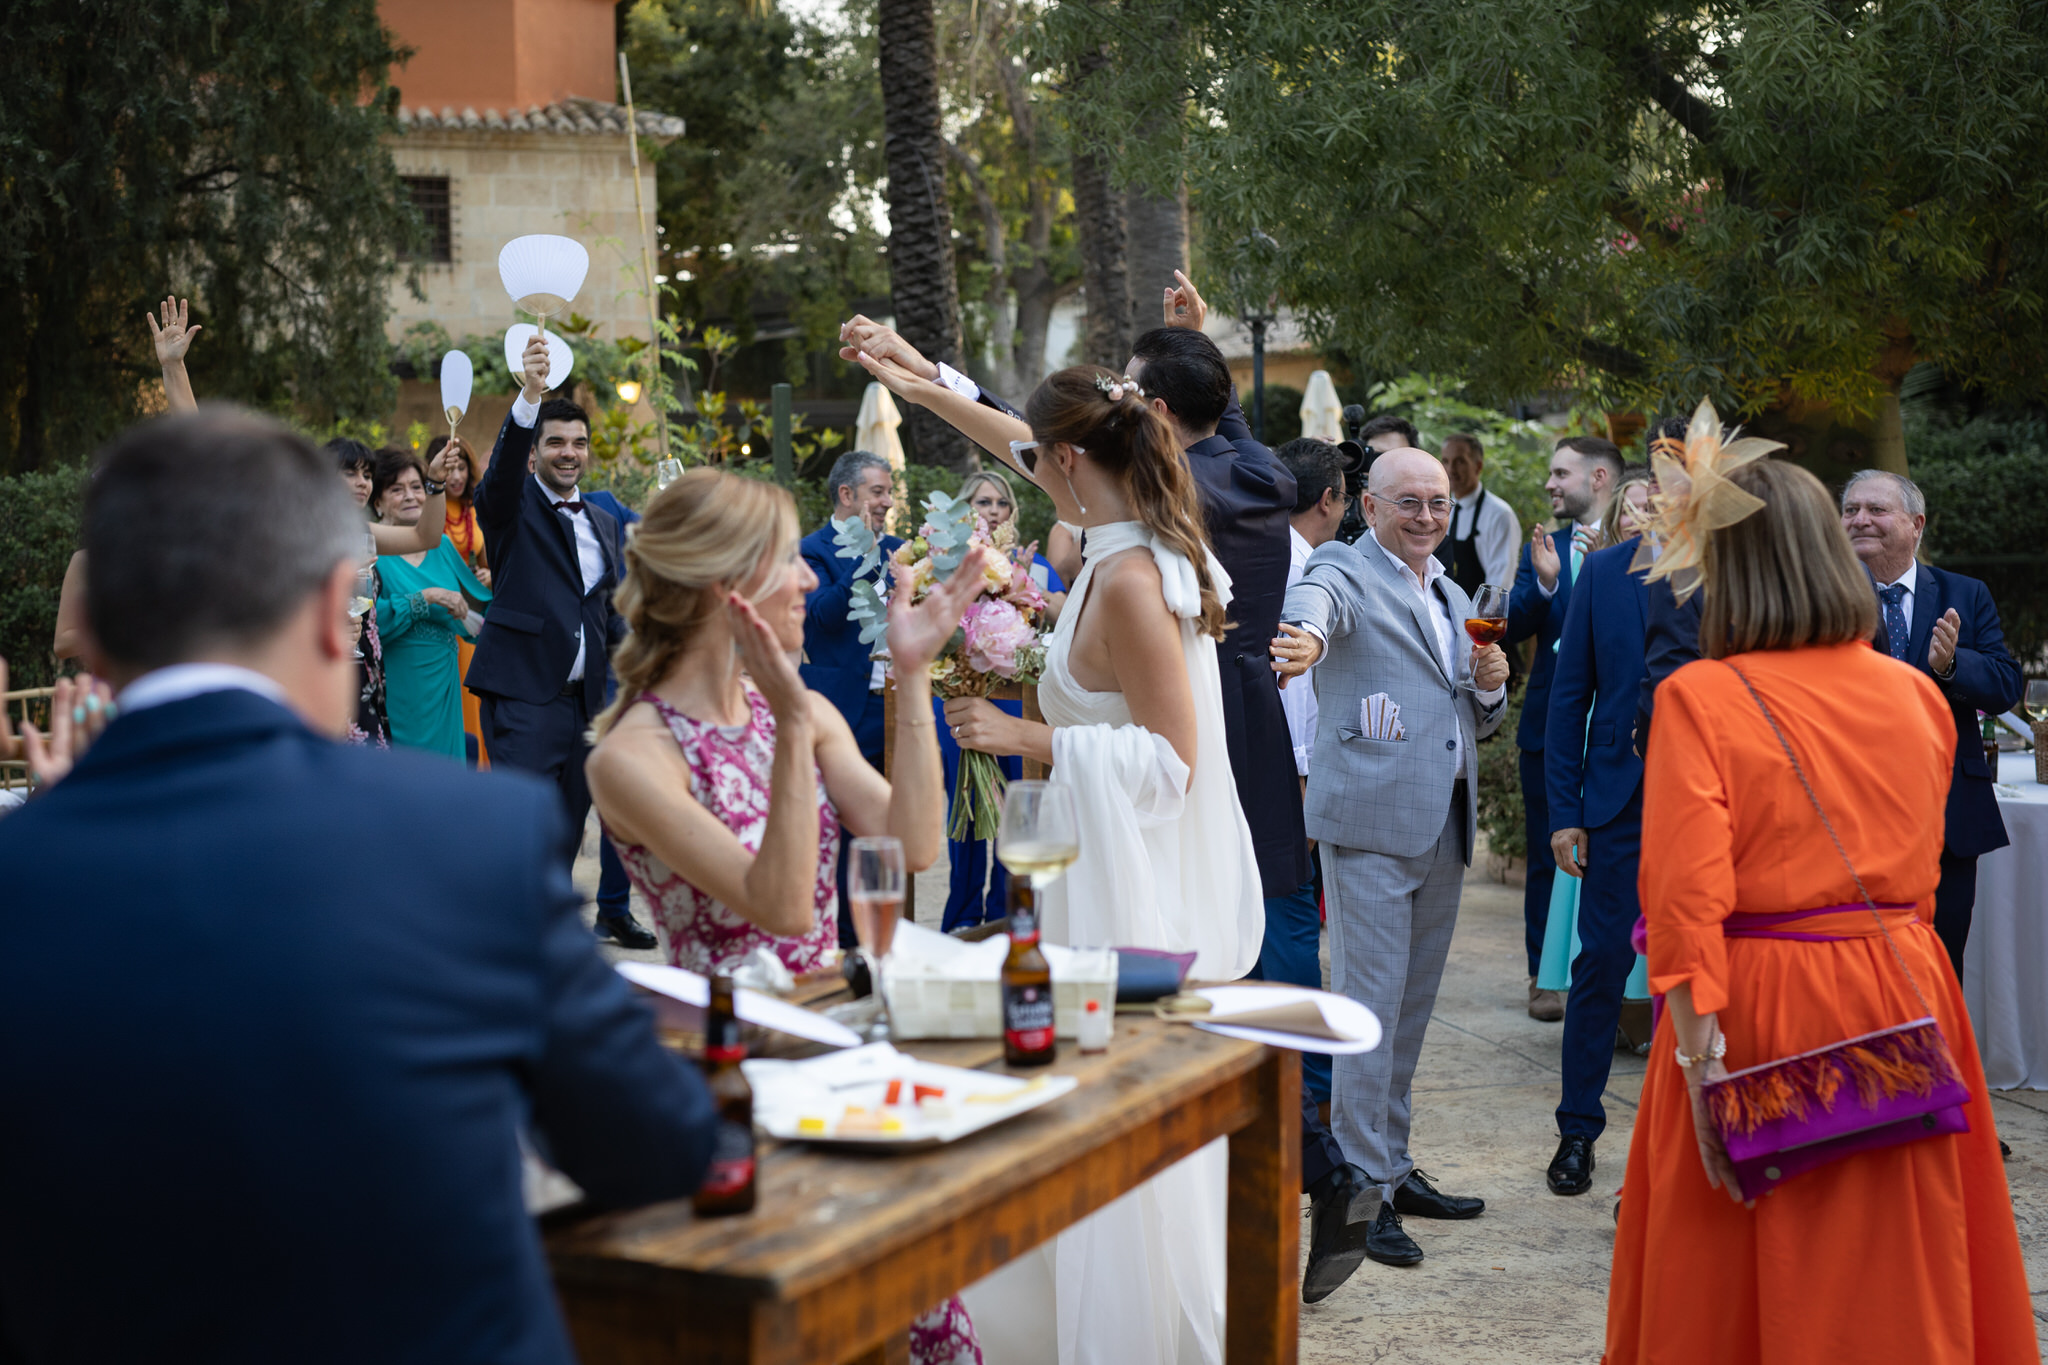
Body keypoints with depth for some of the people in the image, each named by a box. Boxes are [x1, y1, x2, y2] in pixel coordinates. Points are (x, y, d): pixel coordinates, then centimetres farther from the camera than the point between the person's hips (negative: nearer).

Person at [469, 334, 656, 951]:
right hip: (523, 692, -6)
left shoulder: (603, 524, 19)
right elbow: (502, 468, -22)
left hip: (582, 695, 6)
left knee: (567, 824, 10)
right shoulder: (513, 506, 1)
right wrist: (529, 396, -38)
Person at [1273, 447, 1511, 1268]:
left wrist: (1490, 684, 1)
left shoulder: (1454, 599, 20)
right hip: (1371, 820, -7)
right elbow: (1314, 606, -30)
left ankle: (1393, 1168, 25)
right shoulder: (1344, 575, -3)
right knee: (1368, 1004, -7)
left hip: (1444, 827, 8)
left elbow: (1480, 725, 24)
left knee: (1412, 1006, 14)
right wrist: (1306, 641, -53)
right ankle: (1360, 1185, 0)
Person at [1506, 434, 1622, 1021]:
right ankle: (1546, 977, 16)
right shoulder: (1543, 548, 9)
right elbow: (1515, 626, -1)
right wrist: (1544, 581, -18)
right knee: (1547, 856, 8)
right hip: (1550, 725, 3)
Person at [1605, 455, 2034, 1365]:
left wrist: (1699, 1058, -17)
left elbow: (1687, 903, -19)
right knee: (1904, 1284, 13)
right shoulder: (1916, 695, 3)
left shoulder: (1700, 699, -11)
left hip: (1759, 1012, -4)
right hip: (1904, 994, 4)